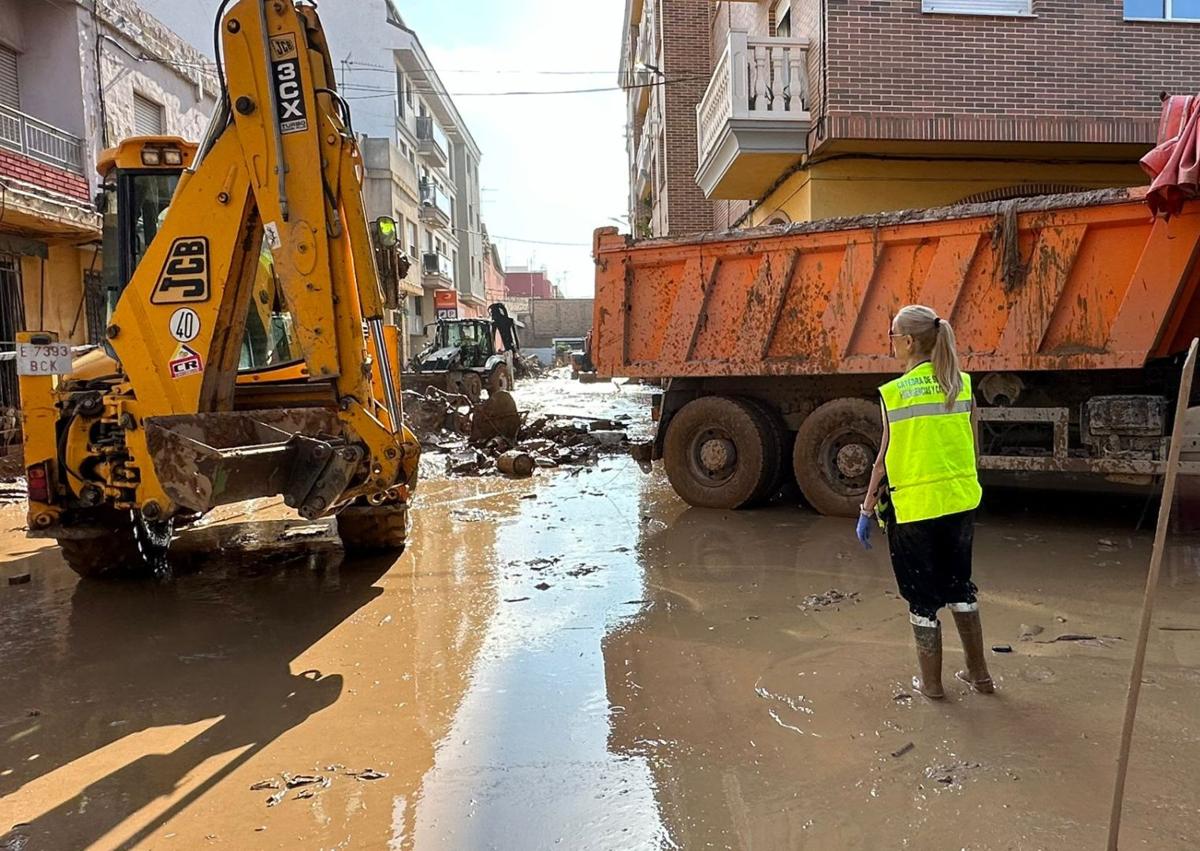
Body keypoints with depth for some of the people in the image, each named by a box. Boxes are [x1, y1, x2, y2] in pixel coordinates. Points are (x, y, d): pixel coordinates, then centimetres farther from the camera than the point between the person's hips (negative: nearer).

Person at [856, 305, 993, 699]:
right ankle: (979, 673, 31)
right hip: (960, 502, 5)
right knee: (959, 586, 22)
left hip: (913, 507, -5)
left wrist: (867, 510, -2)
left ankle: (931, 682, 23)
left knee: (922, 597, 11)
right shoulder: (962, 385, 1)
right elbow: (973, 450, 7)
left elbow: (885, 459, -10)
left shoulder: (895, 393, -13)